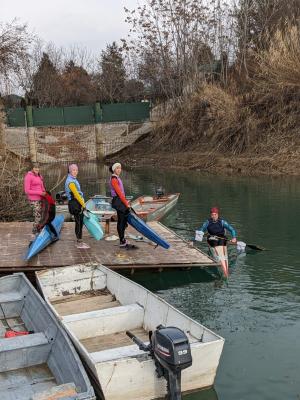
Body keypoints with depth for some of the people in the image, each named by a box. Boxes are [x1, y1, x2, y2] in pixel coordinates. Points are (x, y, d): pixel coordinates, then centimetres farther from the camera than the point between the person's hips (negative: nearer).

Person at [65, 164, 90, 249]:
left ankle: (79, 241, 20)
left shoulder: (74, 180, 17)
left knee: (80, 222, 13)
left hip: (78, 203, 10)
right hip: (75, 204, -10)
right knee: (79, 222, -6)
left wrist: (82, 203, 19)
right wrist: (83, 204, -16)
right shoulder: (70, 181, -15)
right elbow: (76, 194, -20)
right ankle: (79, 243, -1)